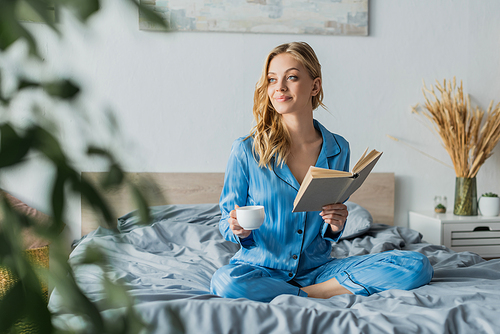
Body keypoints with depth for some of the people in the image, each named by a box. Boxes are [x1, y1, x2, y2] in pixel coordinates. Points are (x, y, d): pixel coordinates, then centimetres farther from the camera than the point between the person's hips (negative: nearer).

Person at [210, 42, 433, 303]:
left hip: (316, 268, 3)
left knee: (417, 266, -14)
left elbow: (329, 233, 12)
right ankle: (321, 298, -17)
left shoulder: (337, 149, 1)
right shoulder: (246, 151, -8)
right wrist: (239, 230, -22)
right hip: (261, 269, -2)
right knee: (225, 282, -39)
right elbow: (226, 221, 1)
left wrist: (335, 226, -12)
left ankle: (314, 291, -15)